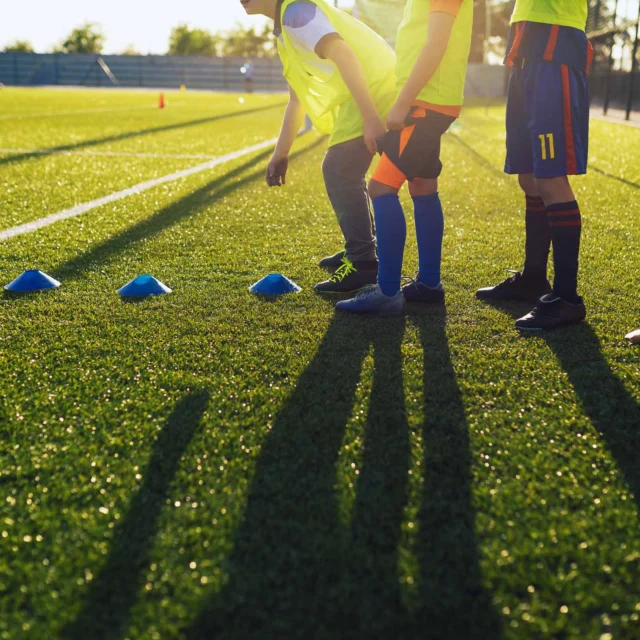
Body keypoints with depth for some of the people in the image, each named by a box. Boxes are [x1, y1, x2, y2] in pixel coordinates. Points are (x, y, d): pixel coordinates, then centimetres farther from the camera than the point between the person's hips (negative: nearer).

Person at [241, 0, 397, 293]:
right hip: (381, 89, 10)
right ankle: (362, 249, 29)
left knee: (339, 173, -10)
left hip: (375, 90, -10)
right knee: (345, 173, 20)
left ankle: (363, 264, -6)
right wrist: (281, 154, 28)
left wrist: (370, 118, -31)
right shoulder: (285, 26, 22)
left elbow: (343, 54, -25)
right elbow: (297, 98, 27)